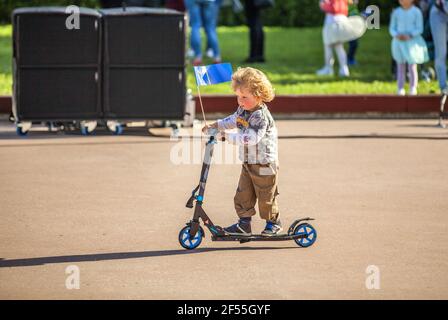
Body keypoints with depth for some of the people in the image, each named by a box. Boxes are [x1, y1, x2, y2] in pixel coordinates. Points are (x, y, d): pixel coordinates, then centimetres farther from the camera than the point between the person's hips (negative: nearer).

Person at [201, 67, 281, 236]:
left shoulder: (261, 116, -25)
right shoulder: (243, 110, 3)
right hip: (248, 163, 8)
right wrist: (215, 125, 14)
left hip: (264, 164, -8)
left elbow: (250, 138, -34)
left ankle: (273, 222, 22)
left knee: (265, 197, 5)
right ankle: (244, 223, 14)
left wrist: (228, 136, -31)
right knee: (243, 195, 7)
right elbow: (233, 120, 24)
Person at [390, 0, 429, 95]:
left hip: (412, 42, -3)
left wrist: (409, 36, -20)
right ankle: (400, 89, 7)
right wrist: (396, 35, -13)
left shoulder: (416, 12, -5)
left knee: (412, 66, -3)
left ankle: (413, 89, 3)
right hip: (399, 42, 3)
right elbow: (392, 28, 9)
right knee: (400, 67, 5)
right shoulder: (396, 12, 4)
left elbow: (419, 29, -5)